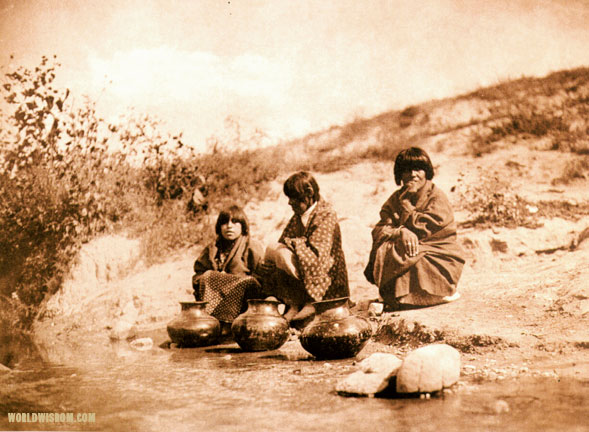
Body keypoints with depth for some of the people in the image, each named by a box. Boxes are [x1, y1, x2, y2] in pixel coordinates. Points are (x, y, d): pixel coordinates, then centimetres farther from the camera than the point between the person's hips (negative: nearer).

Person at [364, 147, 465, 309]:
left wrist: (405, 203, -12)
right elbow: (379, 230, -6)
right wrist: (401, 233, -27)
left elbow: (420, 229, -17)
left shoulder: (438, 198, -8)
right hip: (410, 250, 4)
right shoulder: (396, 198, 7)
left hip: (440, 258, -4)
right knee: (382, 251, -22)